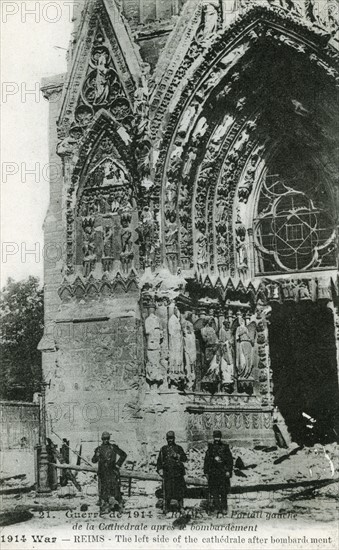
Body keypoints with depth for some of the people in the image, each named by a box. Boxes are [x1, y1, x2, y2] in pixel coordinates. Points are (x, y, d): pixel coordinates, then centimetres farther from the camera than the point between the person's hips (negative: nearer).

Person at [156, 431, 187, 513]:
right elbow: (159, 461, 14)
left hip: (178, 473, 0)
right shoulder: (163, 449, 14)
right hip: (167, 472, 0)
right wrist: (160, 470, 2)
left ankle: (180, 506, 4)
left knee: (179, 490, -3)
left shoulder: (178, 448, 10)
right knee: (167, 490, -6)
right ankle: (166, 507, -4)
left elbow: (185, 459, 0)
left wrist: (176, 455, -15)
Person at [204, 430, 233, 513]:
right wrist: (206, 472, 5)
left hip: (223, 473, -1)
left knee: (223, 492, -1)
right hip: (213, 473, 1)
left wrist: (229, 471, -8)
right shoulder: (210, 448, 9)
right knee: (214, 491, -1)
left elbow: (230, 460, 1)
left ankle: (224, 508, 6)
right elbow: (206, 460, 10)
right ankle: (217, 508, 3)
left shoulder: (225, 448, 4)